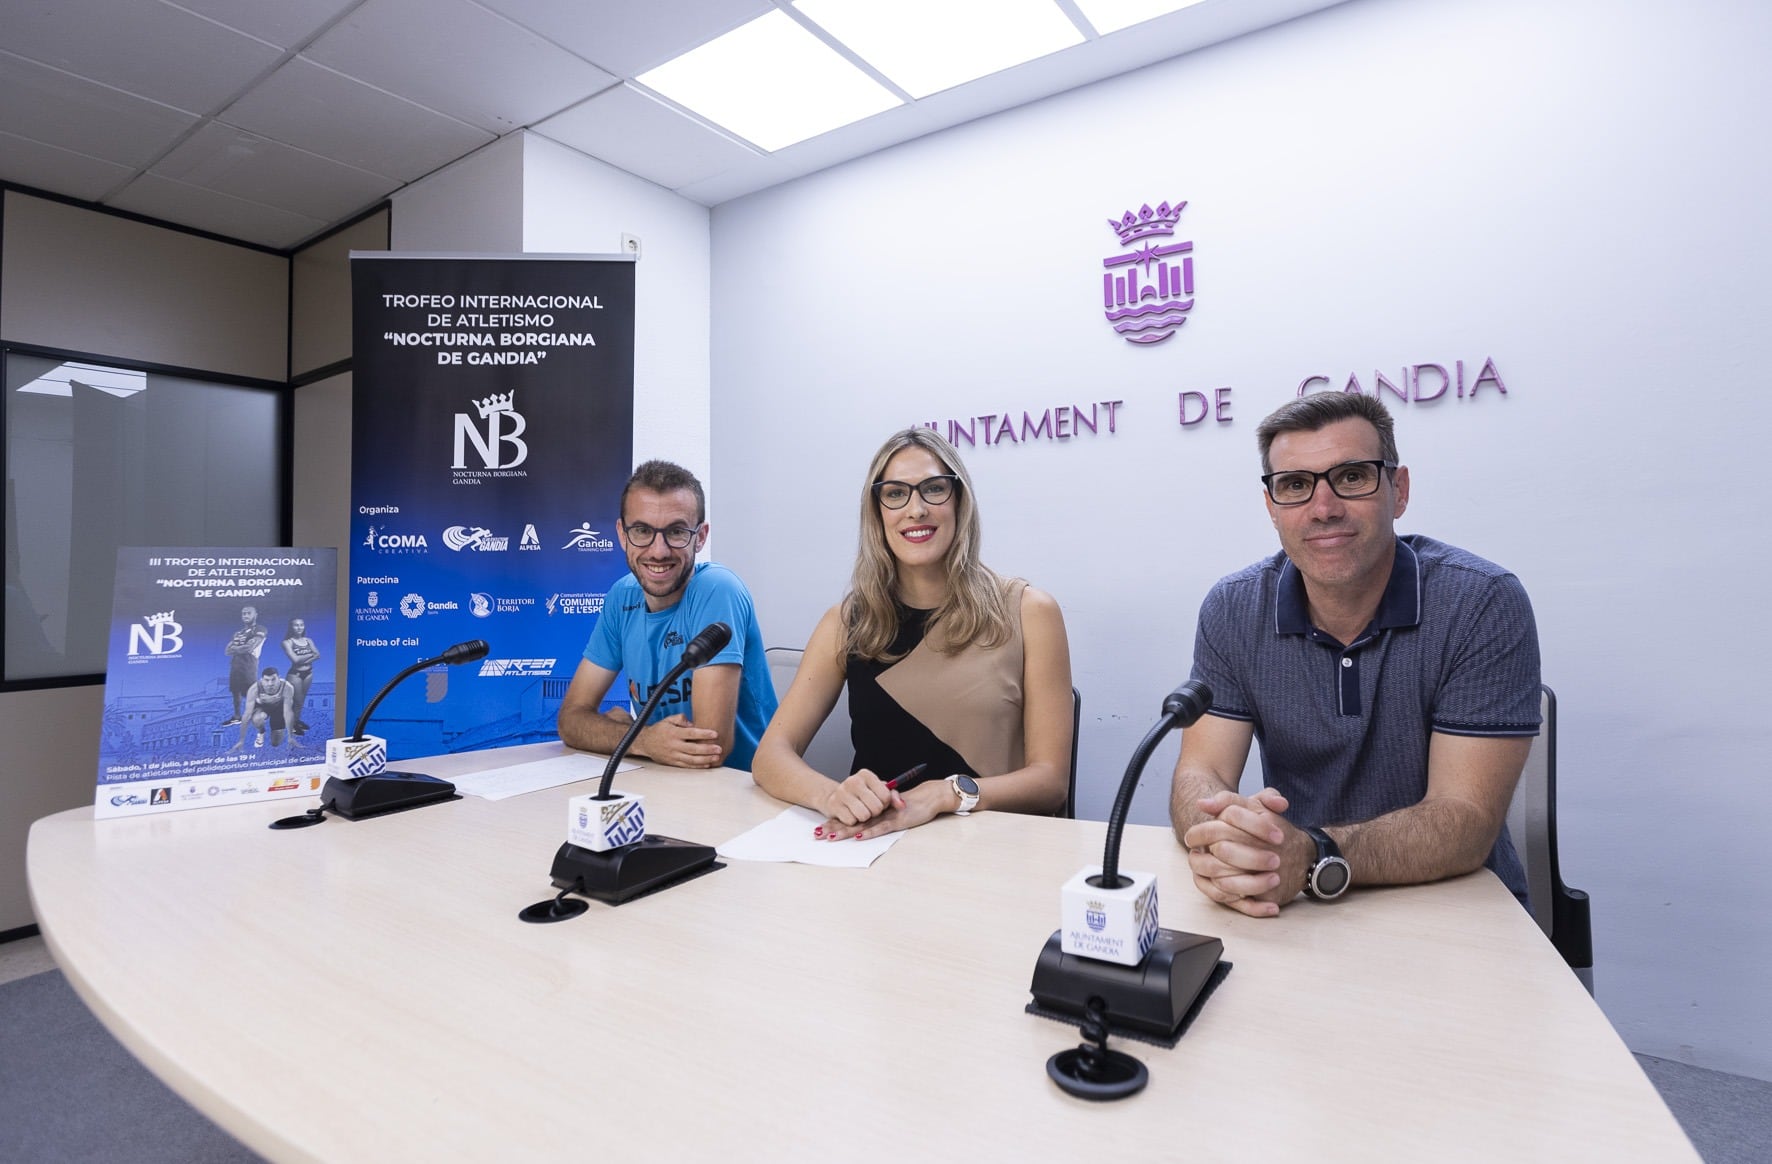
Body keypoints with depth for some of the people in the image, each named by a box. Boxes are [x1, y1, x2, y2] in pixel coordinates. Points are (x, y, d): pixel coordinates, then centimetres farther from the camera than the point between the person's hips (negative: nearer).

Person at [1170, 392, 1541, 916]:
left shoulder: (1482, 604, -13)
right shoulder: (1233, 609, -5)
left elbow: (1467, 818, -18)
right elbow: (1199, 774, -8)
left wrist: (1315, 858, -34)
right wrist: (1219, 839, -31)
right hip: (1295, 910, 2)